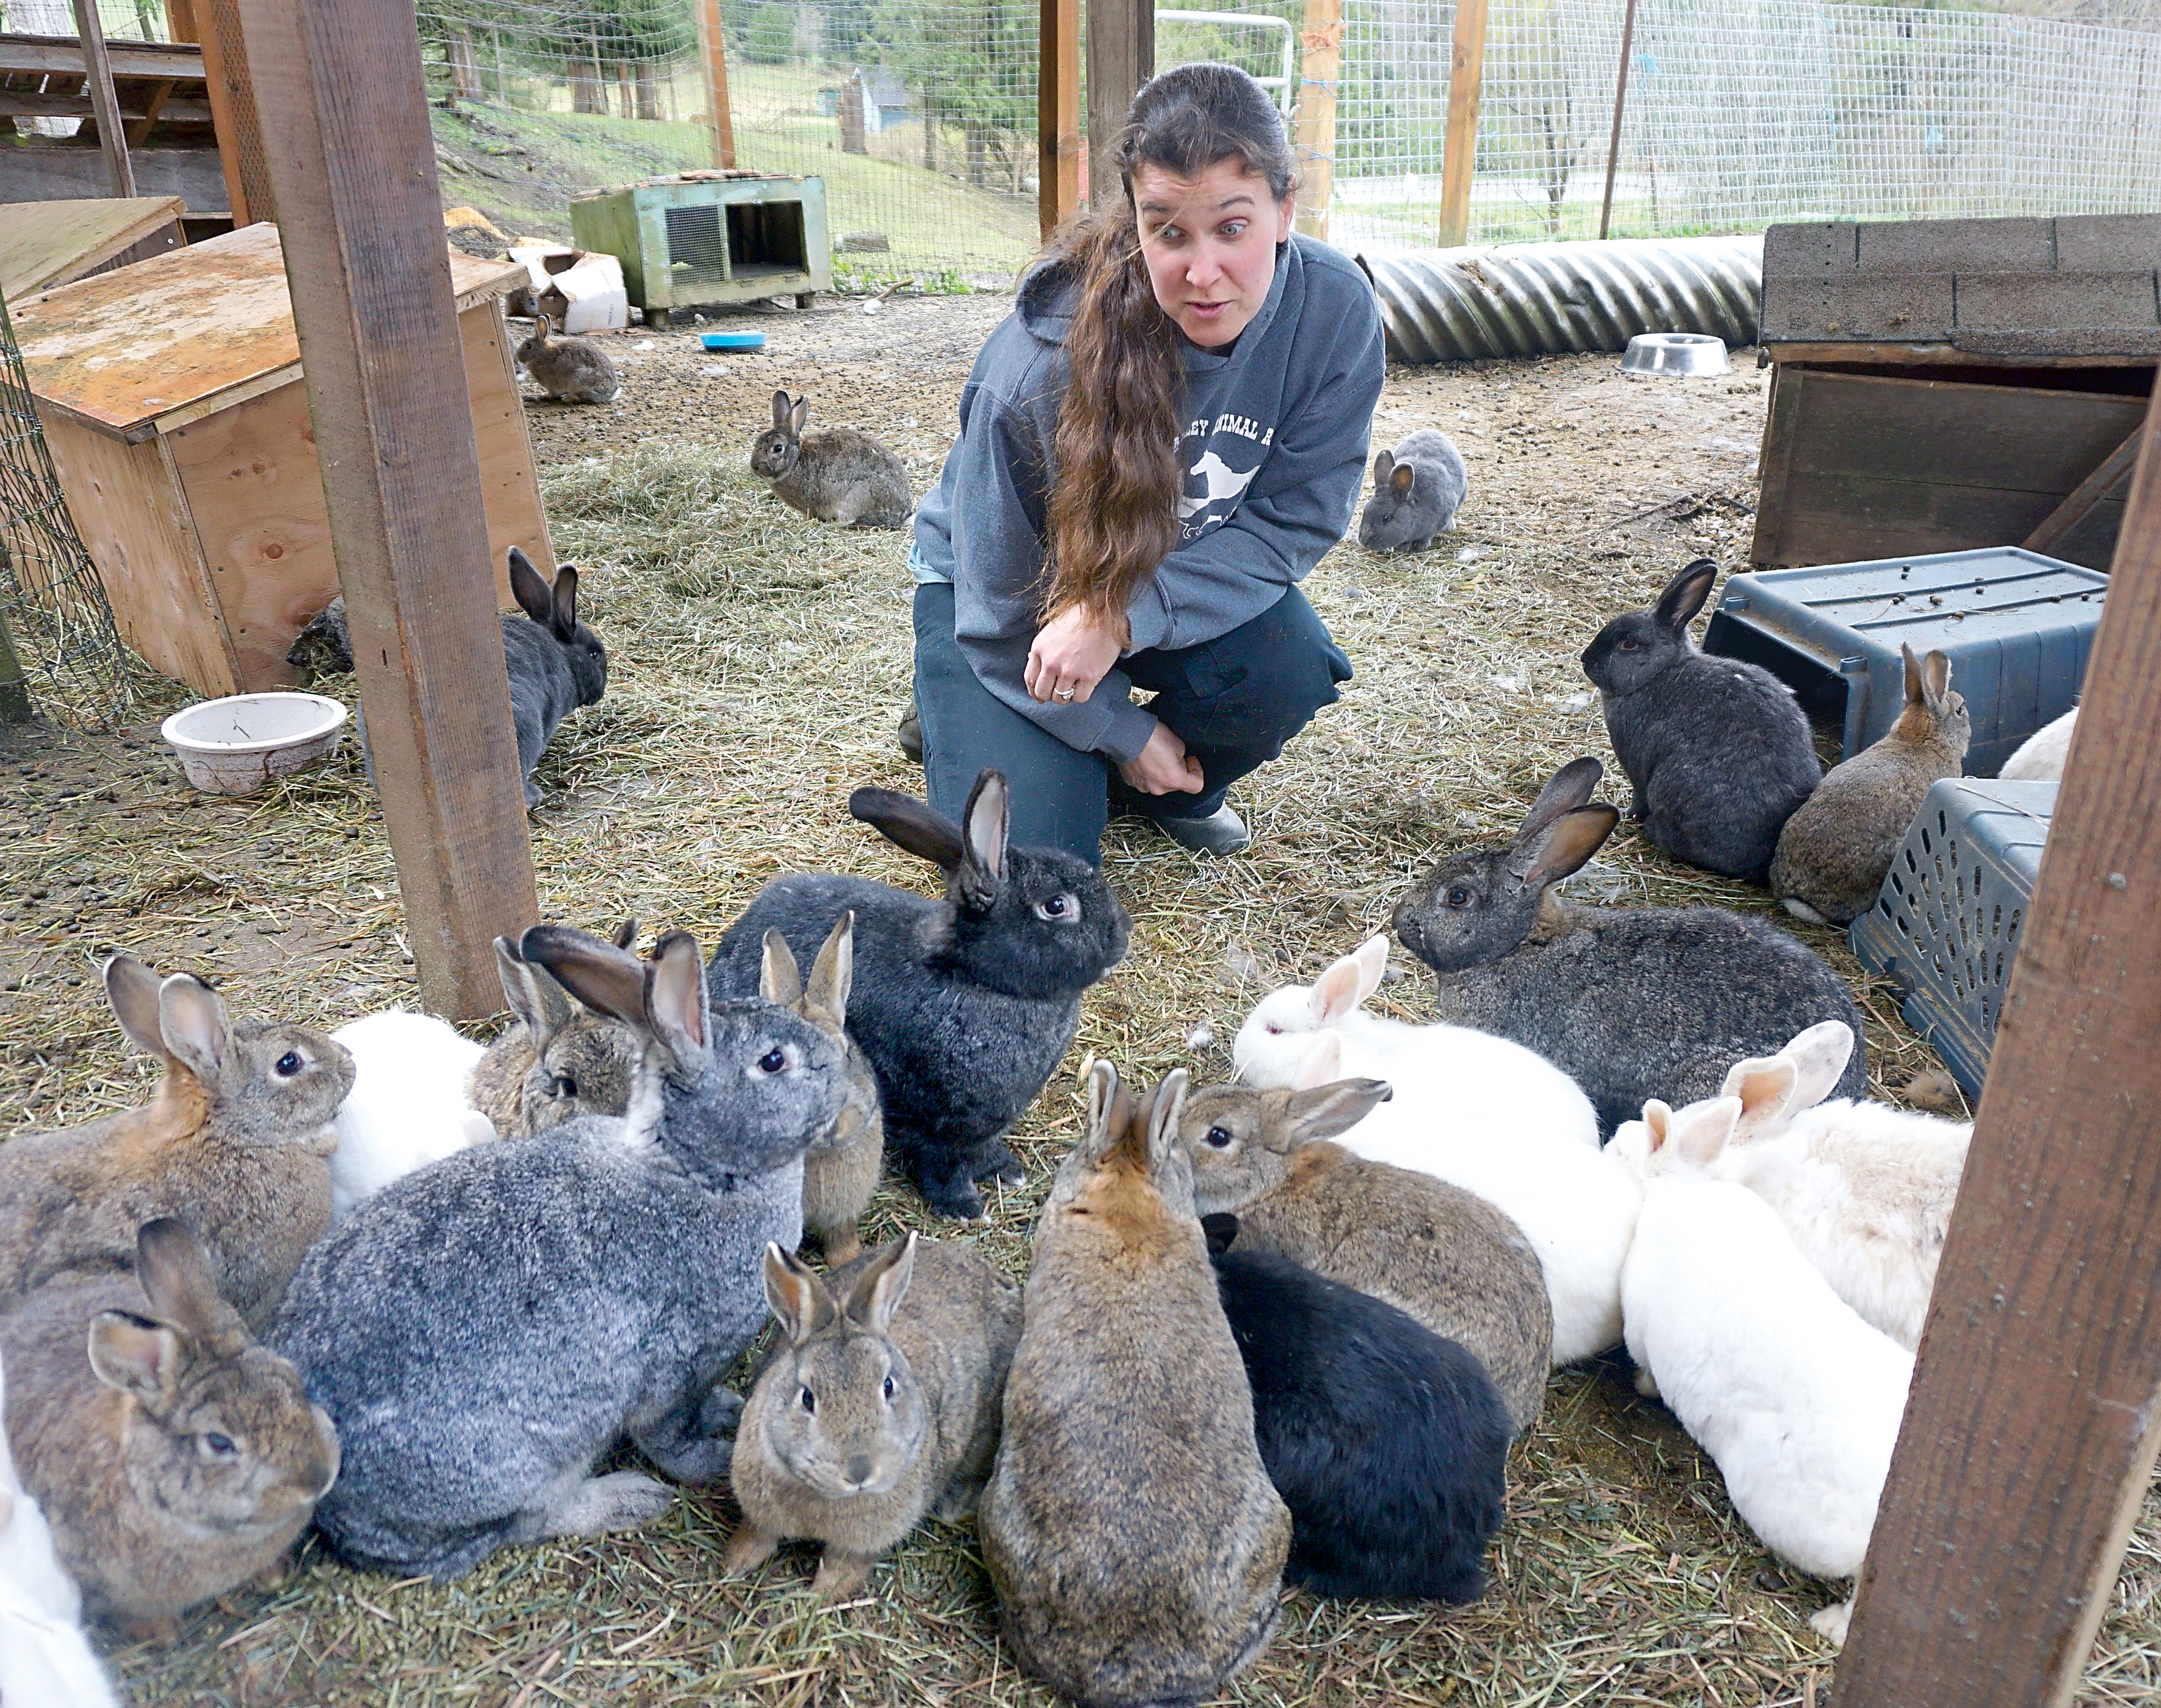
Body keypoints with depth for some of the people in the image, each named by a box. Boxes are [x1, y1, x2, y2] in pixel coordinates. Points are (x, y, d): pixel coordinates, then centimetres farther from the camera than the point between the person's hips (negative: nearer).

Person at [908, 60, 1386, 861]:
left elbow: (1295, 518, -18)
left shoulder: (1337, 309, -23)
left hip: (1192, 579, 3)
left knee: (1291, 669, -28)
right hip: (1006, 589, -3)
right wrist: (1123, 734, -10)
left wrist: (1124, 617, -33)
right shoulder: (1039, 366, -32)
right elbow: (1003, 608, -20)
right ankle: (962, 719, 18)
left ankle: (1177, 788, 6)